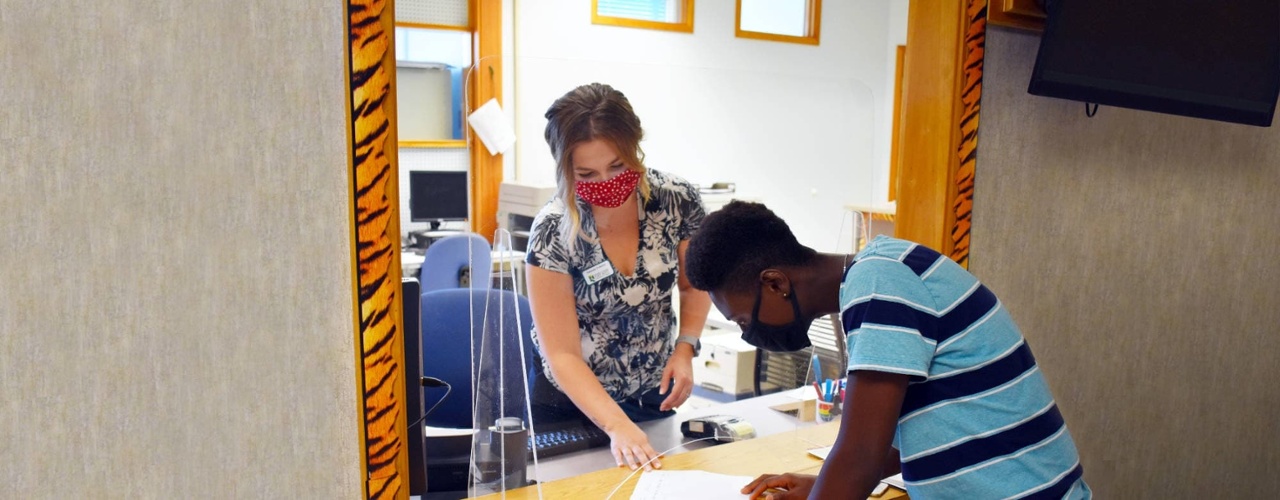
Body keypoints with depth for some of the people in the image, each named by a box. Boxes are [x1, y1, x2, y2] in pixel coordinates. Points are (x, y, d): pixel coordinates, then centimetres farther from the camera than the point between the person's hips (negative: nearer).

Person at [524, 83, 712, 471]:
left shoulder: (677, 201, -19)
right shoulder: (553, 232, -25)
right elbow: (562, 354, -24)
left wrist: (686, 346, -15)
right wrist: (617, 425, -35)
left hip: (654, 395, 3)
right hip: (573, 397, -2)